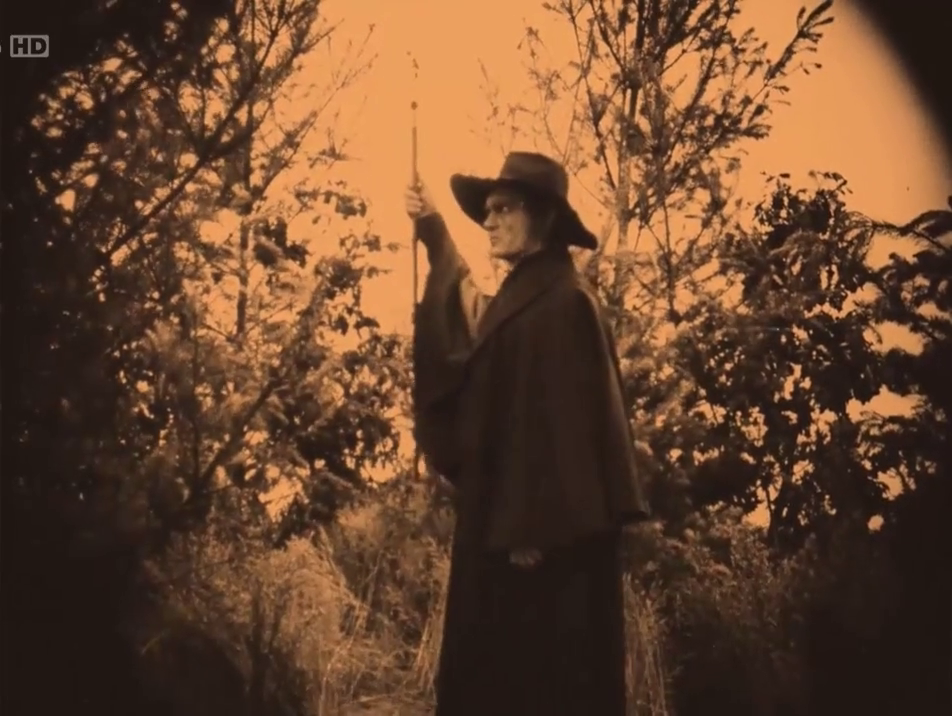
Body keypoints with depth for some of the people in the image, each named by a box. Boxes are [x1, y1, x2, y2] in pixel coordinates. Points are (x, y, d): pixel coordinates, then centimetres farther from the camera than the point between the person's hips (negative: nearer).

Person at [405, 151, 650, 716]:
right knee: (496, 667, 11)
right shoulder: (521, 296, 14)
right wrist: (435, 233, 35)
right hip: (506, 514, 10)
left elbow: (564, 416, -19)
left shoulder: (563, 301, -13)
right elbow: (473, 348, 36)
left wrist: (538, 526, -23)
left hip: (547, 527, -10)